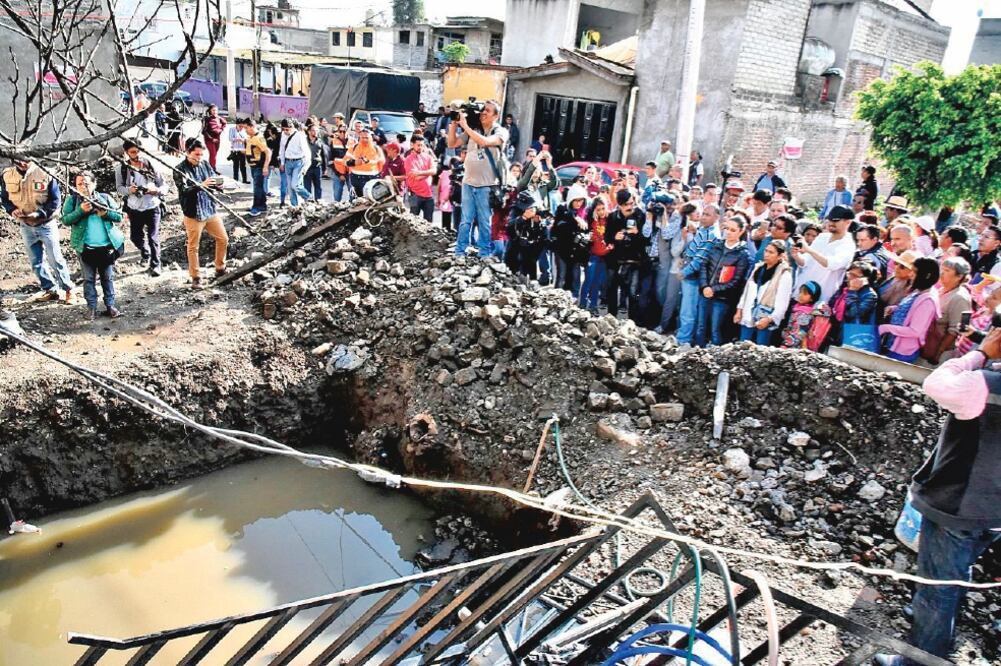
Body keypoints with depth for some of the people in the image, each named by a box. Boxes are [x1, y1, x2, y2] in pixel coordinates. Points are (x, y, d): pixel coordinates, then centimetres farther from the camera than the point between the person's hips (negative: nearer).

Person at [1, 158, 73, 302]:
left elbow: (55, 200, -12)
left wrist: (39, 214, -22)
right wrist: (12, 210, -13)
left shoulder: (45, 173, -16)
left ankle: (68, 289, 12)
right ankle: (51, 290, 21)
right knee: (36, 262, 10)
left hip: (46, 224, -4)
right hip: (26, 226, 4)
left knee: (55, 259, 0)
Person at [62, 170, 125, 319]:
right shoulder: (72, 199, 3)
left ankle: (110, 306, 16)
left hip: (107, 246, 1)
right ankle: (91, 307, 13)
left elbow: (119, 216, 3)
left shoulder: (105, 198, 7)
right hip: (86, 248, -1)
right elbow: (66, 220, -6)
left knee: (108, 278, 9)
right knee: (89, 279, 6)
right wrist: (81, 210, -19)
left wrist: (105, 213, -14)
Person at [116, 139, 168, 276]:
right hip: (134, 209, 2)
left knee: (153, 237, -6)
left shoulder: (151, 166, -1)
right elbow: (119, 187, -1)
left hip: (152, 207, -2)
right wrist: (129, 190, -23)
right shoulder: (122, 169, 1)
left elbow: (165, 185, 0)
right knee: (135, 236, 13)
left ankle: (155, 265, 3)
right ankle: (145, 253, 42)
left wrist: (157, 190, -22)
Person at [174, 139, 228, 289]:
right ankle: (196, 278, 15)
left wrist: (217, 182, -18)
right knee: (193, 247, 3)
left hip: (210, 210, 5)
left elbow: (216, 180, 6)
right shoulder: (179, 169, -10)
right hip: (193, 214, -5)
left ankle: (220, 269, 29)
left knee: (223, 239, 11)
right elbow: (184, 190, -21)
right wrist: (201, 185, -35)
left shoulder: (205, 164, 6)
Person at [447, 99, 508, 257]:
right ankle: (459, 254, 12)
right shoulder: (472, 130, 10)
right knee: (465, 221, 7)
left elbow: (484, 142, -22)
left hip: (487, 186, -4)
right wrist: (454, 123, 0)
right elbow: (452, 144, 10)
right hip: (468, 183, 4)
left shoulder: (501, 132, -3)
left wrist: (465, 126, -18)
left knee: (485, 224, 3)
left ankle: (484, 256, 11)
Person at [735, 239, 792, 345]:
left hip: (765, 321, -6)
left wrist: (769, 319, -19)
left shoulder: (785, 274, -8)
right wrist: (739, 310, 12)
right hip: (748, 317, 6)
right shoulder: (758, 268, 13)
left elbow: (782, 302, -14)